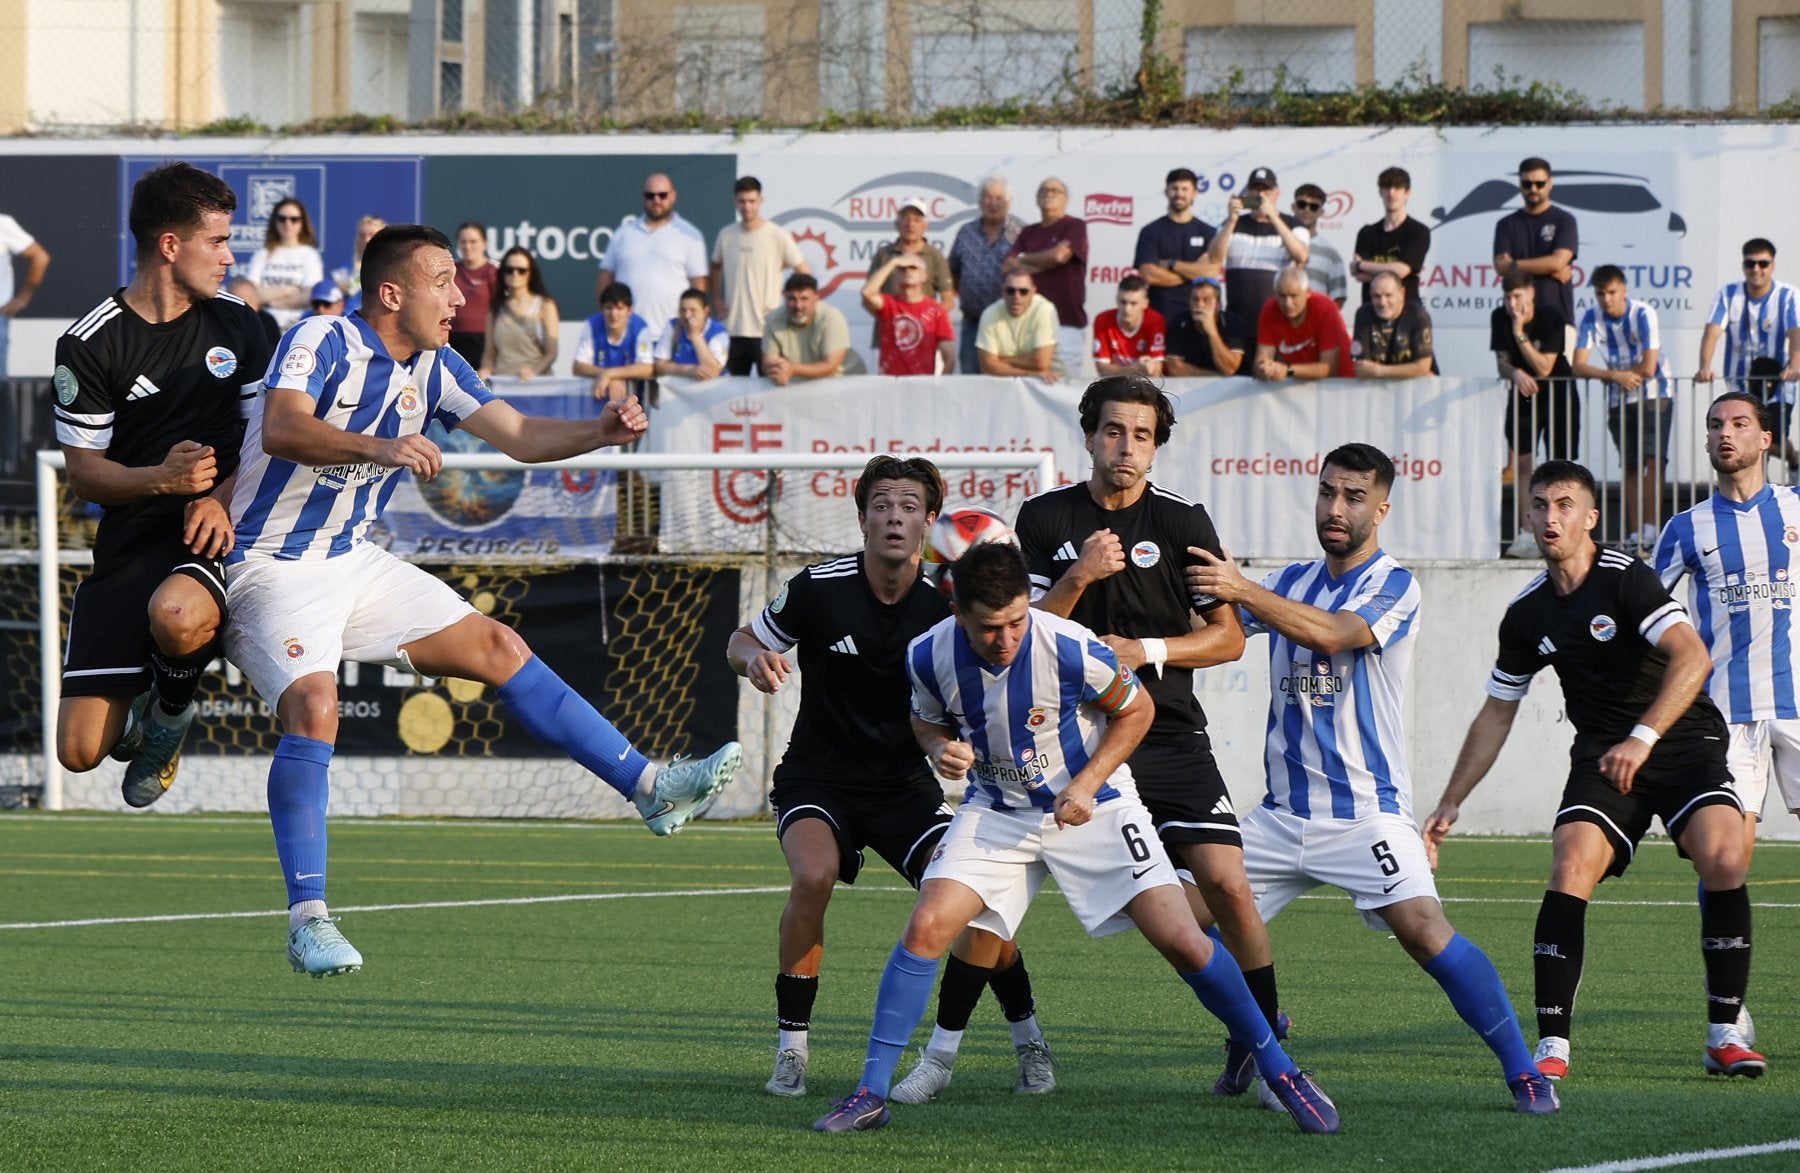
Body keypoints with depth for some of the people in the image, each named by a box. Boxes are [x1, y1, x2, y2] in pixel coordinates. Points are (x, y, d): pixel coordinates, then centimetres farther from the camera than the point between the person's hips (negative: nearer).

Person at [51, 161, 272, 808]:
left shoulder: (237, 324, 6)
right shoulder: (89, 344, -4)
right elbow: (83, 470, -3)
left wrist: (223, 499, -10)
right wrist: (160, 478, -22)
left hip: (216, 529, 1)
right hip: (130, 537, -1)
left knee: (176, 615, -39)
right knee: (80, 751, -9)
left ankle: (173, 707, 0)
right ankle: (137, 705, 31)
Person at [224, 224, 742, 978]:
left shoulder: (432, 369, 5)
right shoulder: (323, 342, -18)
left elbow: (519, 436, 5)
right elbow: (280, 429, -35)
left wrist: (599, 432, -14)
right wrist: (379, 448, -49)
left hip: (357, 562, 8)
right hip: (275, 568, -8)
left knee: (499, 649, 5)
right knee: (313, 704, -30)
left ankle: (652, 789, 10)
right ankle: (307, 920, -26)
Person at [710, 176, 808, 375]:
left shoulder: (778, 236, -6)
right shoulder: (726, 236, 7)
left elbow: (805, 276, -2)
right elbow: (715, 269, 24)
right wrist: (719, 302, 12)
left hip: (765, 331, -4)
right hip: (733, 330, 4)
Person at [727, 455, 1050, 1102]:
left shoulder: (945, 605, -10)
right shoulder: (820, 587, -13)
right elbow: (742, 641, -1)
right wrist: (754, 658, -23)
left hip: (905, 782, 1)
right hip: (818, 777, -1)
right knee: (813, 875, -30)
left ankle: (1030, 1042, 8)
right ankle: (791, 1050, -17)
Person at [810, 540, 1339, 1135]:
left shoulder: (1071, 649, -26)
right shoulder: (930, 656, -17)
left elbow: (1135, 709, -7)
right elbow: (927, 720, 6)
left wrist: (1086, 785, -17)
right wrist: (941, 750, -17)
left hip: (1090, 807, -2)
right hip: (996, 811, 2)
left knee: (1183, 941, -11)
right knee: (926, 927, -16)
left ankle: (1279, 1069, 8)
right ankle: (871, 1094, -7)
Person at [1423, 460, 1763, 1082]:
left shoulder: (1626, 578, -14)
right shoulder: (1527, 615, 4)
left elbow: (1691, 657, -27)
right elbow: (1496, 713, 17)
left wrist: (1643, 737, -37)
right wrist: (1451, 803, 16)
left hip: (1683, 742, -4)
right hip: (1602, 755, 4)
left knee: (1724, 860, -26)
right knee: (1570, 869, -21)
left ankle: (1725, 1033, -13)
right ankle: (1552, 1044, -18)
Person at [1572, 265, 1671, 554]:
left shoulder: (1642, 314, -19)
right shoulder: (1591, 318, -8)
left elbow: (1648, 368, -22)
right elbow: (1578, 367, -13)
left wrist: (1611, 373, -11)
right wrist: (1617, 375, -26)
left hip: (1653, 396, -4)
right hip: (1619, 400, 4)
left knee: (1653, 459, -17)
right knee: (1630, 467, 5)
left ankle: (1649, 532, -22)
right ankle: (1634, 536, 6)